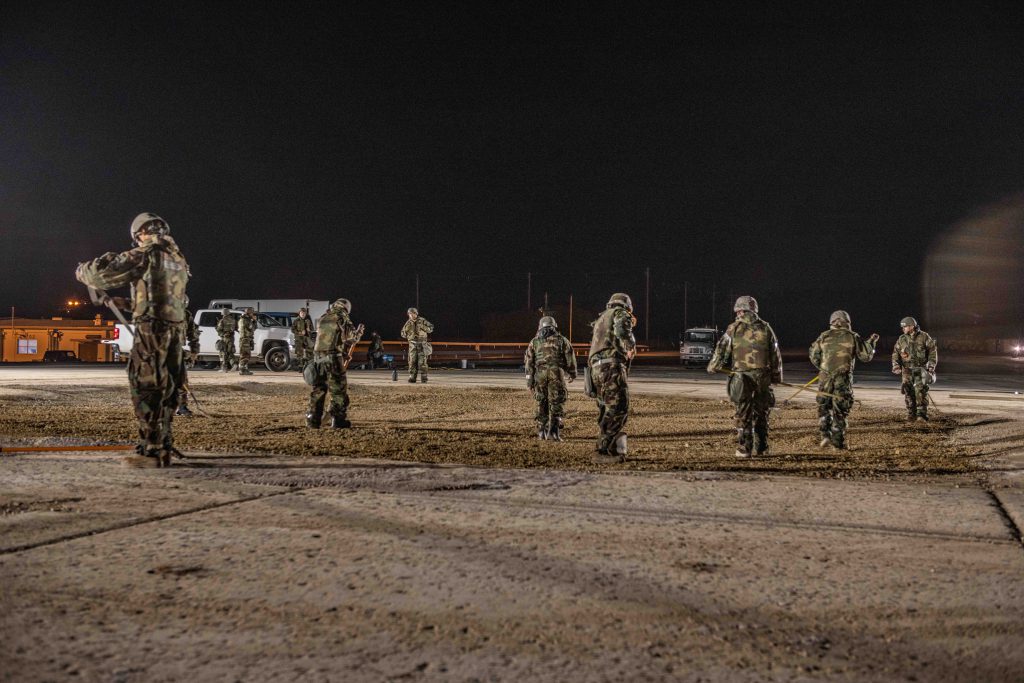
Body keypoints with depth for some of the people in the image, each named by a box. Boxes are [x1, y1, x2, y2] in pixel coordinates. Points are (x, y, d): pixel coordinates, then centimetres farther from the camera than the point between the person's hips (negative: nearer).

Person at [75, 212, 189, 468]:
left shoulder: (146, 254, -9)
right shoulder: (178, 257, 15)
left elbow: (105, 270, -8)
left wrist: (82, 270, 12)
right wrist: (127, 302, 34)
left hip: (153, 330, -8)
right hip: (176, 329, 8)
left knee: (146, 390, -6)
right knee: (166, 390, 13)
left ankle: (150, 452, -8)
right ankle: (164, 448, 19)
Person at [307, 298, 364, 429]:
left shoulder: (323, 318, 17)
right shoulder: (342, 317, -2)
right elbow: (351, 337, -3)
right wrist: (359, 332, 19)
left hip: (318, 355, 6)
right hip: (333, 357, -6)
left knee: (318, 389, 11)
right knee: (338, 390, 0)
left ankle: (313, 419, 11)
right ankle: (338, 420, -1)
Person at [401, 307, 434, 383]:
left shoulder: (422, 321, 2)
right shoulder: (408, 323, 9)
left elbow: (431, 328, 2)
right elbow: (403, 334, 13)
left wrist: (423, 327, -13)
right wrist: (407, 328, -5)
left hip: (422, 344, -2)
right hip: (412, 344, 2)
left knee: (422, 362, -7)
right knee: (412, 362, -1)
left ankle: (424, 379, -2)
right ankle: (412, 378, 3)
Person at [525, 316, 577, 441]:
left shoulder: (534, 342, 13)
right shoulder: (562, 340, 10)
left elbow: (528, 361, 7)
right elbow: (570, 359, 9)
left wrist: (529, 379, 10)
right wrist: (572, 374, 23)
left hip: (540, 374, 2)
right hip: (557, 374, -2)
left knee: (541, 403, 13)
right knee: (556, 404, 1)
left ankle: (542, 432, 15)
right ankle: (553, 432, -8)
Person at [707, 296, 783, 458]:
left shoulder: (733, 328, -2)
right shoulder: (765, 328, 6)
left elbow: (722, 350, 2)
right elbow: (776, 354, 10)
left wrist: (712, 367, 17)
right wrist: (776, 376, 19)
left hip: (742, 375, -2)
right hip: (763, 376, 2)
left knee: (743, 414, 3)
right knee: (761, 413, 13)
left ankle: (744, 449, 3)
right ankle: (761, 448, 18)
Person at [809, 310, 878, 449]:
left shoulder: (824, 336, 7)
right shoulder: (853, 337, 3)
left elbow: (813, 355, 11)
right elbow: (866, 356, 7)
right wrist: (871, 342, 23)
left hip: (825, 377, 1)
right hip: (844, 379, -1)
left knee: (823, 407, 15)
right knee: (840, 411, 5)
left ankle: (825, 435, 1)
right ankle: (838, 443, 6)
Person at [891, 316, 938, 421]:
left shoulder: (924, 337, -1)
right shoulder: (901, 339, 8)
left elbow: (933, 351, 2)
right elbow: (895, 353, 13)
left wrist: (932, 366, -3)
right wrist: (896, 366, 2)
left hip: (920, 369, -3)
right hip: (907, 370, 3)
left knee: (920, 390, -15)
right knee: (908, 392, -1)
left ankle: (922, 414, -14)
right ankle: (911, 415, 8)